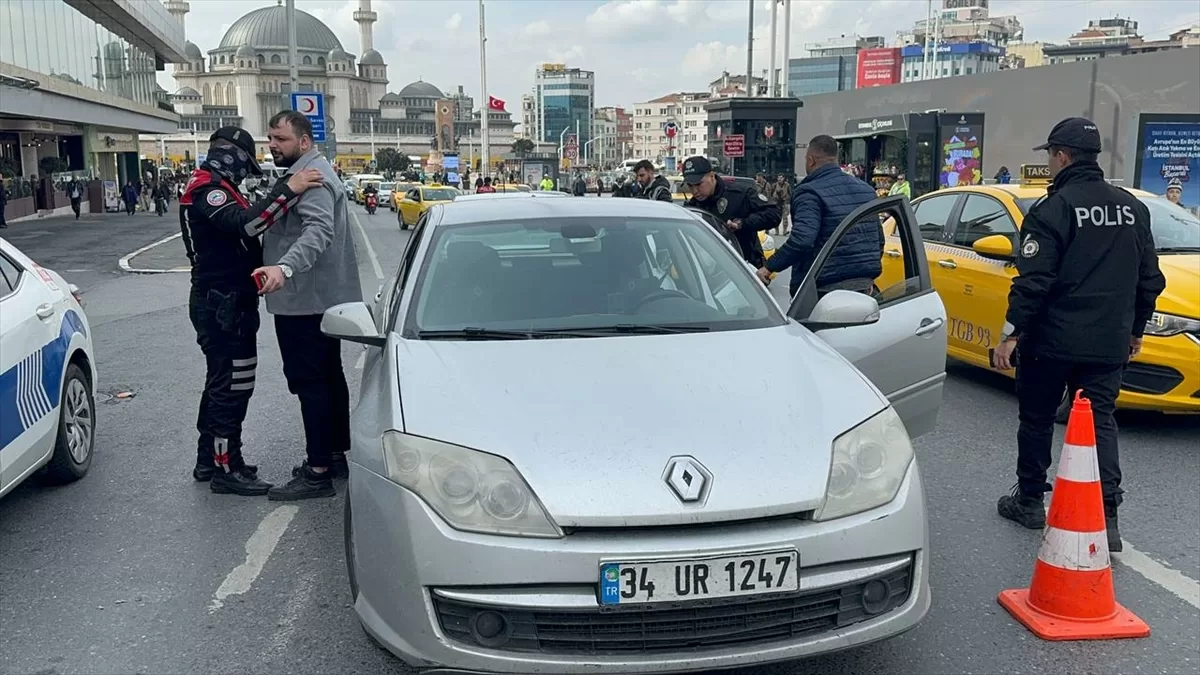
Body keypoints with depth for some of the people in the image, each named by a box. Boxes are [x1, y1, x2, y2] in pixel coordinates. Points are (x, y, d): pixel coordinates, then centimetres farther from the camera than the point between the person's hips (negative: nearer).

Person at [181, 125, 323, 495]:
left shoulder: (211, 187, 18)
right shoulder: (207, 189, -16)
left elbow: (239, 231, 19)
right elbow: (244, 223, -34)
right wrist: (288, 189, -37)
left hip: (222, 302, 11)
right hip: (223, 305, -11)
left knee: (221, 382, 18)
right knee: (231, 385, -5)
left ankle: (210, 459, 29)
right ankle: (226, 468, 3)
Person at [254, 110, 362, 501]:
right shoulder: (307, 173, 20)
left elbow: (318, 230, -31)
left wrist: (284, 267, -45)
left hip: (306, 299, -11)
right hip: (321, 297, 11)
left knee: (310, 382, -9)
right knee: (329, 377, 17)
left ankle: (318, 472, -6)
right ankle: (337, 454, 28)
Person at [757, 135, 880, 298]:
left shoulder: (810, 193, -13)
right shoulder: (866, 189, 13)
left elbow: (802, 240, -26)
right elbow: (879, 237, 20)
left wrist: (769, 267, -18)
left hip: (825, 289, -7)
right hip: (863, 285, 8)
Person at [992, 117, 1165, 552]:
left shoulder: (1053, 210, -12)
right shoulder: (1132, 208, 8)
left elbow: (1033, 281, -17)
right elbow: (1149, 279, 13)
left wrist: (1011, 333, -13)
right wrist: (1135, 329, 23)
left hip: (1052, 339, -5)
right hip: (1109, 344, 5)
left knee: (1037, 419, 10)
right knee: (1100, 422, 8)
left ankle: (1029, 501, 22)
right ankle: (1107, 516, 0)